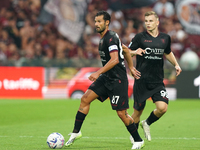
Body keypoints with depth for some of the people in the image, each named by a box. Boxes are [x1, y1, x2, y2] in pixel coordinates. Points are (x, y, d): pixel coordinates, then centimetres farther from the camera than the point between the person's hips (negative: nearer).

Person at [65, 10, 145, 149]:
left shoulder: (110, 38, -17)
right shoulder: (104, 38, 13)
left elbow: (115, 60, -27)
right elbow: (126, 50, 23)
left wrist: (98, 73, -29)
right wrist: (131, 67, 28)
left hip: (117, 80, -10)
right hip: (106, 78, 10)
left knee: (122, 113, -7)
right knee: (85, 99, 0)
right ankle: (76, 132, 8)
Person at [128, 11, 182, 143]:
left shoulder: (165, 38, 8)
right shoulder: (140, 37, -4)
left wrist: (176, 64, 13)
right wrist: (135, 52, -20)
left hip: (158, 81, 3)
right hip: (142, 81, -3)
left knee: (163, 108, -15)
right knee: (138, 111, 2)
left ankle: (147, 123, 16)